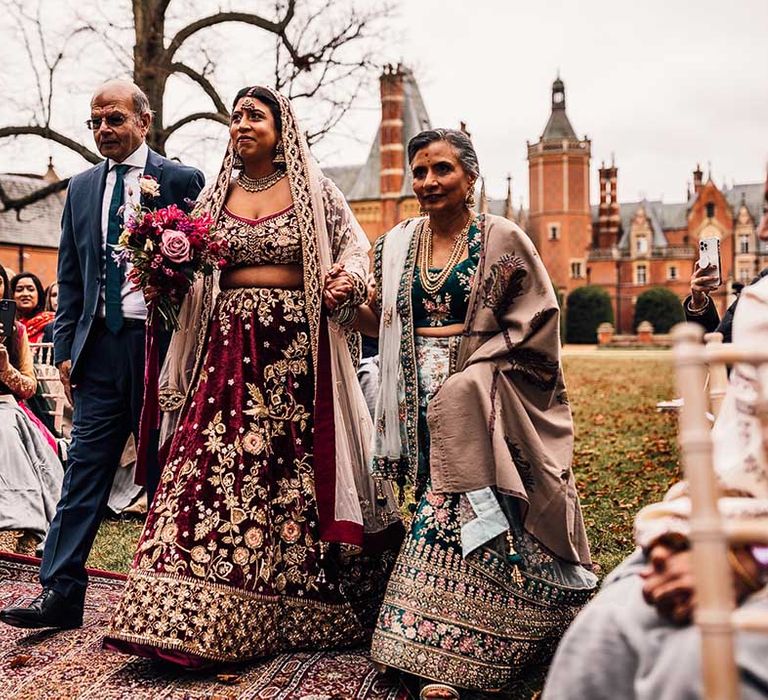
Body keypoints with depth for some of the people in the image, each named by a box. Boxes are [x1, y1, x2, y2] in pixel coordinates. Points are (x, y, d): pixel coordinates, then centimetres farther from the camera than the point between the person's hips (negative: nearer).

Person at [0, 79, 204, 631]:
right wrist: (66, 348, 7)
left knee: (164, 474, 6)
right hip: (100, 344, 4)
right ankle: (61, 594, 7)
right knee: (84, 471, 2)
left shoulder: (181, 181, 0)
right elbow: (71, 278, 15)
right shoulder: (82, 187, 13)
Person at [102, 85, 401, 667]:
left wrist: (347, 278, -13)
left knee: (299, 472, 0)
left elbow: (356, 245, 7)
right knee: (216, 468, -6)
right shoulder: (216, 196, 15)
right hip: (229, 346, 2)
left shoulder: (314, 191, 7)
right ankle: (196, 616, 2)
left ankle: (297, 613, 16)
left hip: (298, 347, -2)